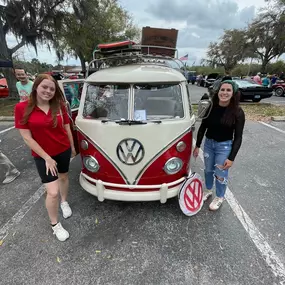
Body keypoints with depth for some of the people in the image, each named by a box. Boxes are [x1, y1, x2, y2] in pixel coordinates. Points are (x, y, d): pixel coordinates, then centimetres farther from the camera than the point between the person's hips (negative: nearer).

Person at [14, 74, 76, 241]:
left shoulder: (59, 106, -7)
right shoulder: (22, 108, -15)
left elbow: (67, 128, 5)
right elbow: (27, 138, -13)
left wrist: (72, 147, 13)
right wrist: (47, 158, -14)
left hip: (63, 151, 3)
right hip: (42, 155, -3)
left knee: (63, 177, 24)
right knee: (52, 192, -4)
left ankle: (64, 202, 54)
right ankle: (55, 225, 22)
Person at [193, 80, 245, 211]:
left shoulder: (237, 112, -14)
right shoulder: (211, 108, -7)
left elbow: (238, 137, -11)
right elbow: (202, 127, 3)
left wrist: (231, 158, -15)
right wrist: (197, 145, 3)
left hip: (224, 146, -3)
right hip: (208, 143, 3)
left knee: (221, 174, 8)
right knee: (208, 170, 19)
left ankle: (219, 197, 34)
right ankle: (208, 190, 45)